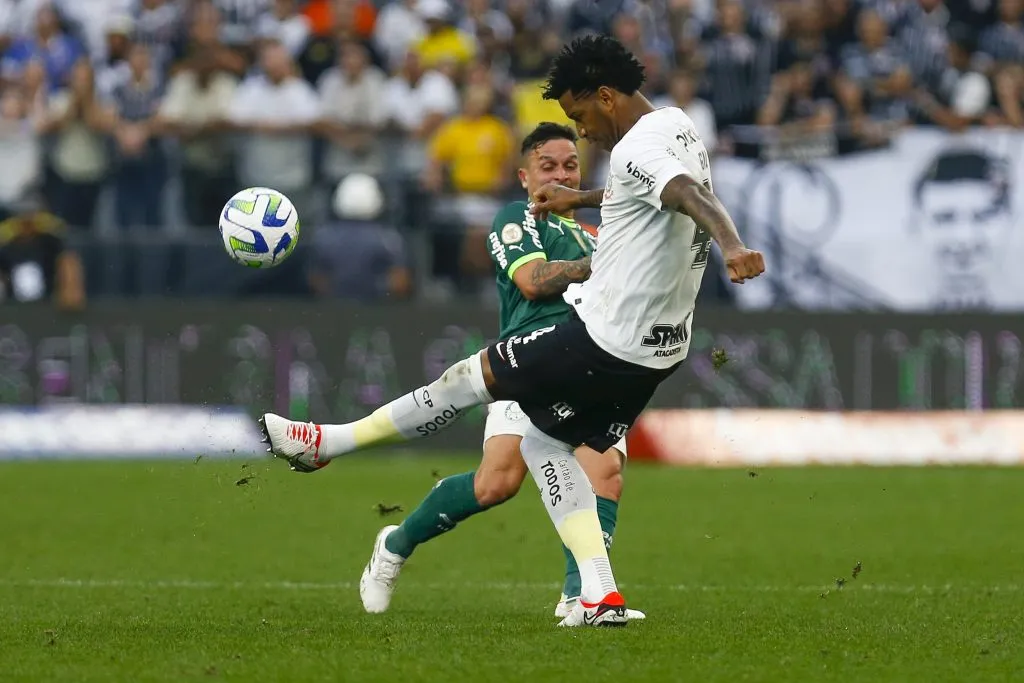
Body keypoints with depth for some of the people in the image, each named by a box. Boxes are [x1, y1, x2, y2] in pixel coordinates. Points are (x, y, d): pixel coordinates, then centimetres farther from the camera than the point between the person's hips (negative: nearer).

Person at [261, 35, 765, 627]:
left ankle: (326, 444, 17)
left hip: (603, 341, -9)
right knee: (543, 441, 19)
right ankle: (601, 597, 8)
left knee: (472, 378, 5)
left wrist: (733, 246, -57)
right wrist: (582, 198, 42)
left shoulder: (638, 149, -20)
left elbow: (694, 196, -40)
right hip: (661, 348, 9)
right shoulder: (679, 126, 10)